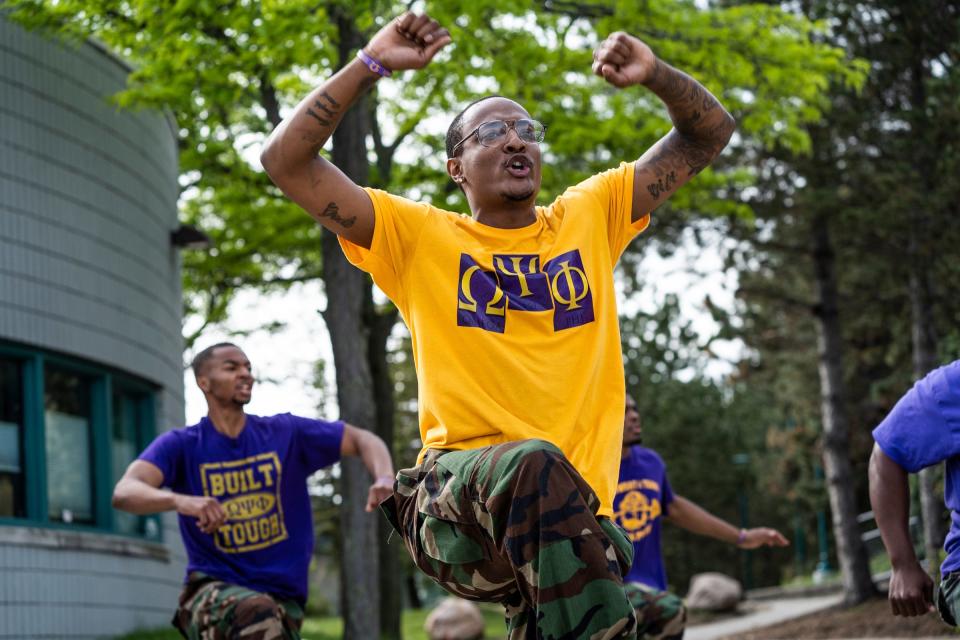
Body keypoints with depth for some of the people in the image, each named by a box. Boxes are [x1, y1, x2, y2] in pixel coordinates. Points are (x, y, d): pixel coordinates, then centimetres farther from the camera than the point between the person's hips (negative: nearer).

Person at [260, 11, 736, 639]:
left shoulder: (590, 215, 17)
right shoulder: (419, 237, 9)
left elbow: (709, 134, 20)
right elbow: (286, 161, 3)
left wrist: (655, 74, 1)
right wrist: (371, 64, -3)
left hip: (570, 515, 3)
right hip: (453, 502, -3)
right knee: (535, 464, -37)